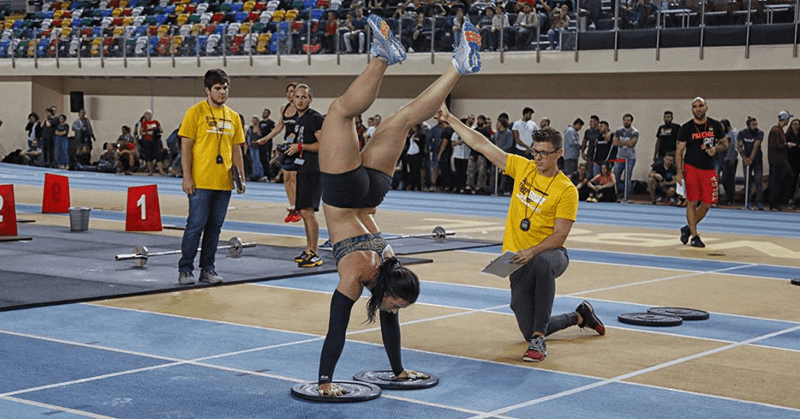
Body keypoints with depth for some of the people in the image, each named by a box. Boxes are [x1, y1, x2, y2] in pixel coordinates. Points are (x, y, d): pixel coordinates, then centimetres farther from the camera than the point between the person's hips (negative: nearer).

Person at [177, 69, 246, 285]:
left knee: (215, 226, 9)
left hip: (224, 182, 5)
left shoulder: (233, 117, 12)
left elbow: (236, 149, 17)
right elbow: (186, 147, -6)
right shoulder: (195, 112, -3)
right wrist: (187, 177, -12)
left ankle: (208, 269, 17)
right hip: (201, 182, -5)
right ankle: (185, 270, 6)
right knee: (196, 225, -4)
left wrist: (242, 177, 9)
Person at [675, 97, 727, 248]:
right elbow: (679, 151, -1)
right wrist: (679, 172, -10)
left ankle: (688, 228, 23)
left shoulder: (715, 125, 6)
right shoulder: (686, 128, -2)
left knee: (707, 204, 2)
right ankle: (694, 236, 1)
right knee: (692, 202, -7)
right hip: (691, 168, -3)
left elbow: (725, 144, 16)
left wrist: (716, 149, -8)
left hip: (709, 169, 3)